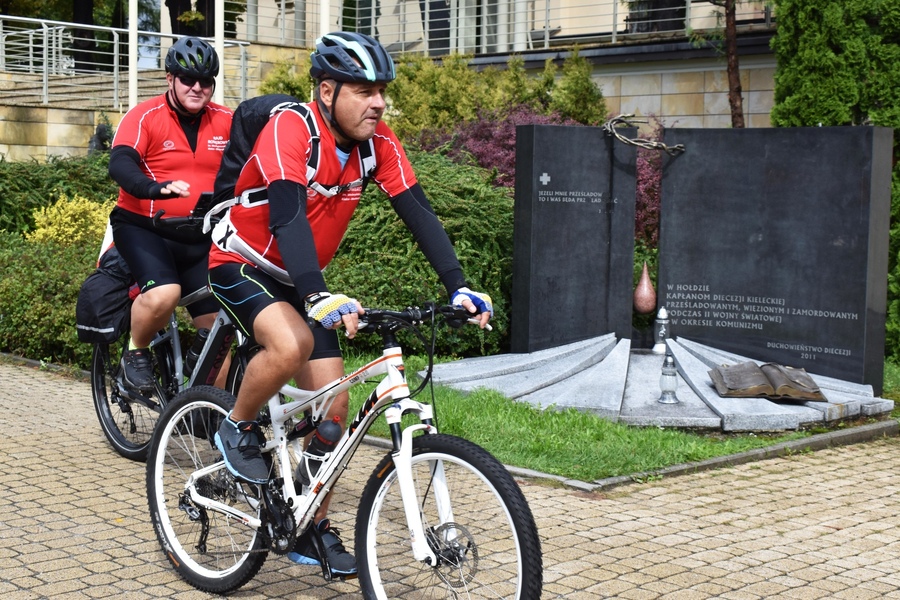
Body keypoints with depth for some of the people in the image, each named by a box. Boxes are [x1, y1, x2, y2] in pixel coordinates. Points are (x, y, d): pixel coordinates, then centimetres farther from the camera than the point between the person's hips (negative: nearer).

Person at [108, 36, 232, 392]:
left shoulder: (226, 122, 3)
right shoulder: (144, 117, -8)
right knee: (163, 294, -30)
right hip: (144, 228, -4)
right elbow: (120, 166, -23)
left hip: (198, 236, 4)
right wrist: (158, 188, -43)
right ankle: (136, 353, 0)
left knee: (217, 325, 0)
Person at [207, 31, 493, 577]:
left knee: (333, 406, -1)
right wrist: (319, 297, -54)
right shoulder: (290, 131, -27)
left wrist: (459, 287, -26)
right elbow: (289, 215, -40)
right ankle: (239, 430, -6)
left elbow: (418, 211, -14)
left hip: (298, 280, 6)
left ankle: (313, 530, 15)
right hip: (241, 264, -6)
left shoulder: (378, 143, -10)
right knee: (291, 345, -36)